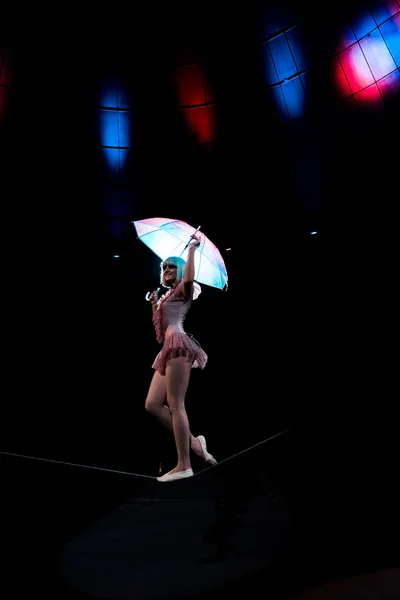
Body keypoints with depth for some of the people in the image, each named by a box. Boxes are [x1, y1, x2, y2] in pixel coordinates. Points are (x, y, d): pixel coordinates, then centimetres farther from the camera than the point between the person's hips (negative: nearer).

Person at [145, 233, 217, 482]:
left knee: (175, 404, -11)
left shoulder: (183, 290, 4)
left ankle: (184, 466, -4)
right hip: (169, 349, 9)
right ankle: (193, 441, 10)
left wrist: (192, 249, -15)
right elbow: (159, 329, 27)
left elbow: (189, 278, -22)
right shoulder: (166, 297, 28)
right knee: (152, 404, 3)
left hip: (178, 344, -9)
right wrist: (154, 303, 22)